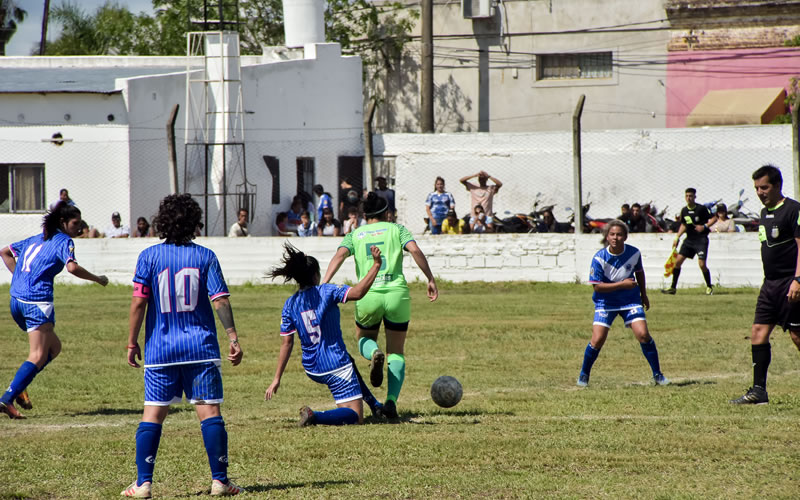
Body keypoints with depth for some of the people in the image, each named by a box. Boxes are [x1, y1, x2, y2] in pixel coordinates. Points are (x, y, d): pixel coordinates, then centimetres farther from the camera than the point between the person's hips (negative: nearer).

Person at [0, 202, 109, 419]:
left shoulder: (36, 239, 21)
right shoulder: (63, 241, -3)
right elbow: (72, 267, -21)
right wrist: (97, 279, -8)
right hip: (37, 302, -8)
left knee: (54, 347, 19)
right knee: (38, 357, -7)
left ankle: (19, 387, 6)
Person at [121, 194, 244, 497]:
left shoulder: (149, 257, -1)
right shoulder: (204, 257, -1)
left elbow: (138, 302, -4)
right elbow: (220, 300, -6)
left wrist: (132, 342, 3)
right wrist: (233, 338, -2)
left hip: (160, 349, 0)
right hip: (200, 347, 0)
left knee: (152, 415, 4)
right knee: (209, 413, 1)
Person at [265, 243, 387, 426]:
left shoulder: (290, 304, 1)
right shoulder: (327, 291, -12)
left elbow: (286, 344, 1)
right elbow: (357, 292, -29)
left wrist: (277, 378, 6)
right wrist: (376, 264, -25)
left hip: (311, 369, 7)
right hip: (335, 367, -7)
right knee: (355, 417, -4)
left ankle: (375, 405, 47)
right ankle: (315, 417, -26)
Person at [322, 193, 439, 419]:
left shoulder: (355, 235, 13)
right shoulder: (396, 229, 10)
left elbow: (340, 255, -4)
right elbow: (415, 250, -6)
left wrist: (324, 284, -13)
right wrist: (431, 279, -4)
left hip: (368, 296, 1)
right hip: (396, 293, -1)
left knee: (364, 339, 28)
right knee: (396, 353, 12)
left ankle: (374, 354, -10)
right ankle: (391, 401, -8)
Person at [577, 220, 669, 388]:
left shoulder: (634, 253, -9)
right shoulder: (599, 258, -18)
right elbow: (597, 286, -18)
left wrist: (643, 294, 18)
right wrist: (622, 284, -23)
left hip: (630, 300, 2)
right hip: (605, 302, -2)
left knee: (643, 334, -12)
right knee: (597, 339, -12)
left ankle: (657, 374, 2)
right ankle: (584, 375, 11)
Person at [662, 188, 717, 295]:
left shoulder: (701, 209, -10)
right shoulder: (684, 210, 7)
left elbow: (714, 218, -5)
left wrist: (704, 226, -19)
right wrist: (677, 238, 16)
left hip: (701, 239, -6)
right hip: (689, 239, 6)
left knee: (701, 264, -15)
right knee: (678, 260, -2)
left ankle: (709, 287, 6)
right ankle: (673, 287, 6)